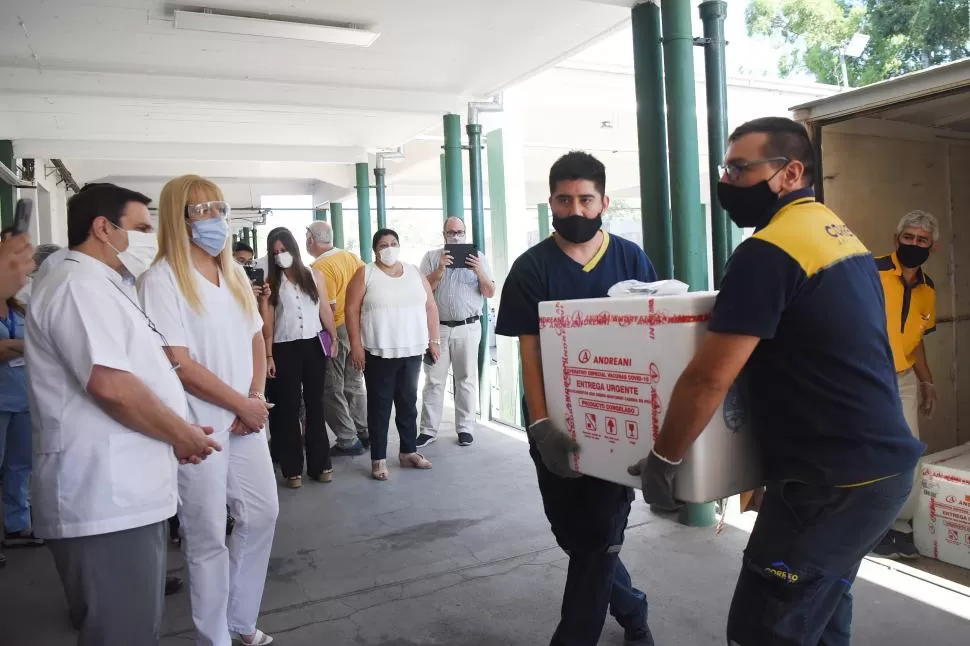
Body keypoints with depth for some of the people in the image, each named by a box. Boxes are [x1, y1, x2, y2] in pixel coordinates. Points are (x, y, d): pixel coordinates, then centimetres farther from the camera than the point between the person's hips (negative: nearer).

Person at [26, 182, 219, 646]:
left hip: (124, 493, 11)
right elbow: (110, 384, -26)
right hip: (105, 501, -11)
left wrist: (178, 436, 12)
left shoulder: (103, 287, 20)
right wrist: (182, 435, -12)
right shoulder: (79, 286, -14)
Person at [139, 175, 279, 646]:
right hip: (199, 425, -7)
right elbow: (179, 364, -18)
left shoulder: (234, 274, 9)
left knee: (262, 513, 15)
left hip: (247, 419, 7)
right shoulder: (161, 280, -13)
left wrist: (256, 397, -2)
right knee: (208, 536, 5)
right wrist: (244, 405, -13)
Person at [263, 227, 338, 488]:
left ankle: (320, 464, 19)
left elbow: (325, 310, 8)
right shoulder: (271, 282, 1)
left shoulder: (315, 276, 5)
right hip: (285, 349, -1)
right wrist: (268, 355, -6)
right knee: (289, 408, 5)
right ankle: (292, 468, 13)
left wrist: (334, 338, 2)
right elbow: (267, 322, -2)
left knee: (315, 404, 9)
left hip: (314, 345, 2)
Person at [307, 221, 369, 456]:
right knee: (354, 384, 18)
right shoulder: (351, 257, 4)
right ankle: (364, 433, 26)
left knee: (333, 390, 4)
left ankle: (348, 441, 8)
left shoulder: (319, 268, -17)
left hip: (335, 331, -8)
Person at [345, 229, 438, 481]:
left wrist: (433, 340, 7)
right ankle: (379, 459, 10)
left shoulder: (414, 273, 10)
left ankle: (409, 451, 25)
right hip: (379, 353, -3)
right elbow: (352, 310, -5)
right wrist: (356, 345, -11)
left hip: (412, 351, 4)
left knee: (408, 403, 12)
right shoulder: (365, 274, -1)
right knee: (380, 405, 2)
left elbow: (430, 307, 12)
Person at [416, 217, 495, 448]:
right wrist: (440, 270, -15)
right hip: (438, 327, 0)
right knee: (433, 380, 1)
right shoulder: (431, 257, 7)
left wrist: (480, 272, -13)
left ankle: (465, 428, 13)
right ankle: (428, 430, 7)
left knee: (466, 378, 5)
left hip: (468, 328, 0)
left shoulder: (477, 256, 8)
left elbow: (490, 293, 5)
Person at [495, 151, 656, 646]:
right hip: (556, 426, 1)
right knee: (574, 534, 14)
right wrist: (540, 424, -22)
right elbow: (529, 352, -10)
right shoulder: (531, 268, -5)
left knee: (599, 537, 2)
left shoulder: (631, 259, -1)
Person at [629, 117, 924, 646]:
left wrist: (662, 459, -9)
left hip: (832, 480, -10)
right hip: (883, 459, 10)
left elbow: (707, 379, -20)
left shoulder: (768, 251, -18)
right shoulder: (841, 235, 12)